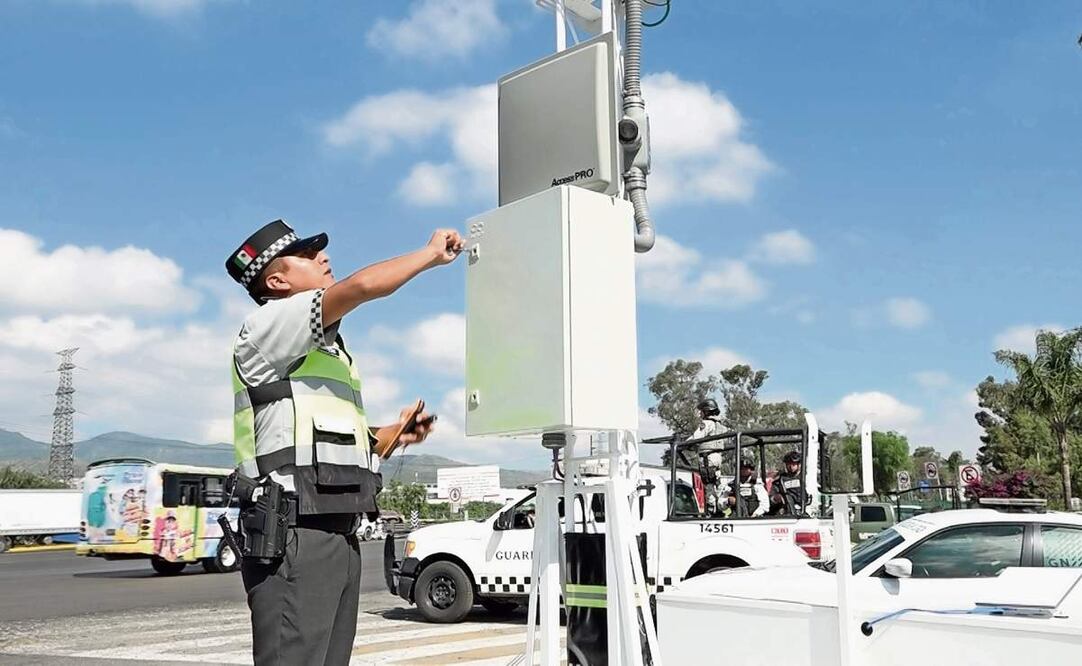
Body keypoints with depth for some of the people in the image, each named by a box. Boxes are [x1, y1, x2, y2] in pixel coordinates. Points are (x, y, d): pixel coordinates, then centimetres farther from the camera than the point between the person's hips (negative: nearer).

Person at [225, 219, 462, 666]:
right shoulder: (268, 325, -1)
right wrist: (431, 254, -1)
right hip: (295, 535, -9)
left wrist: (392, 435, 14)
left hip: (338, 534, 9)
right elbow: (362, 286, -14)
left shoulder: (323, 348, 27)